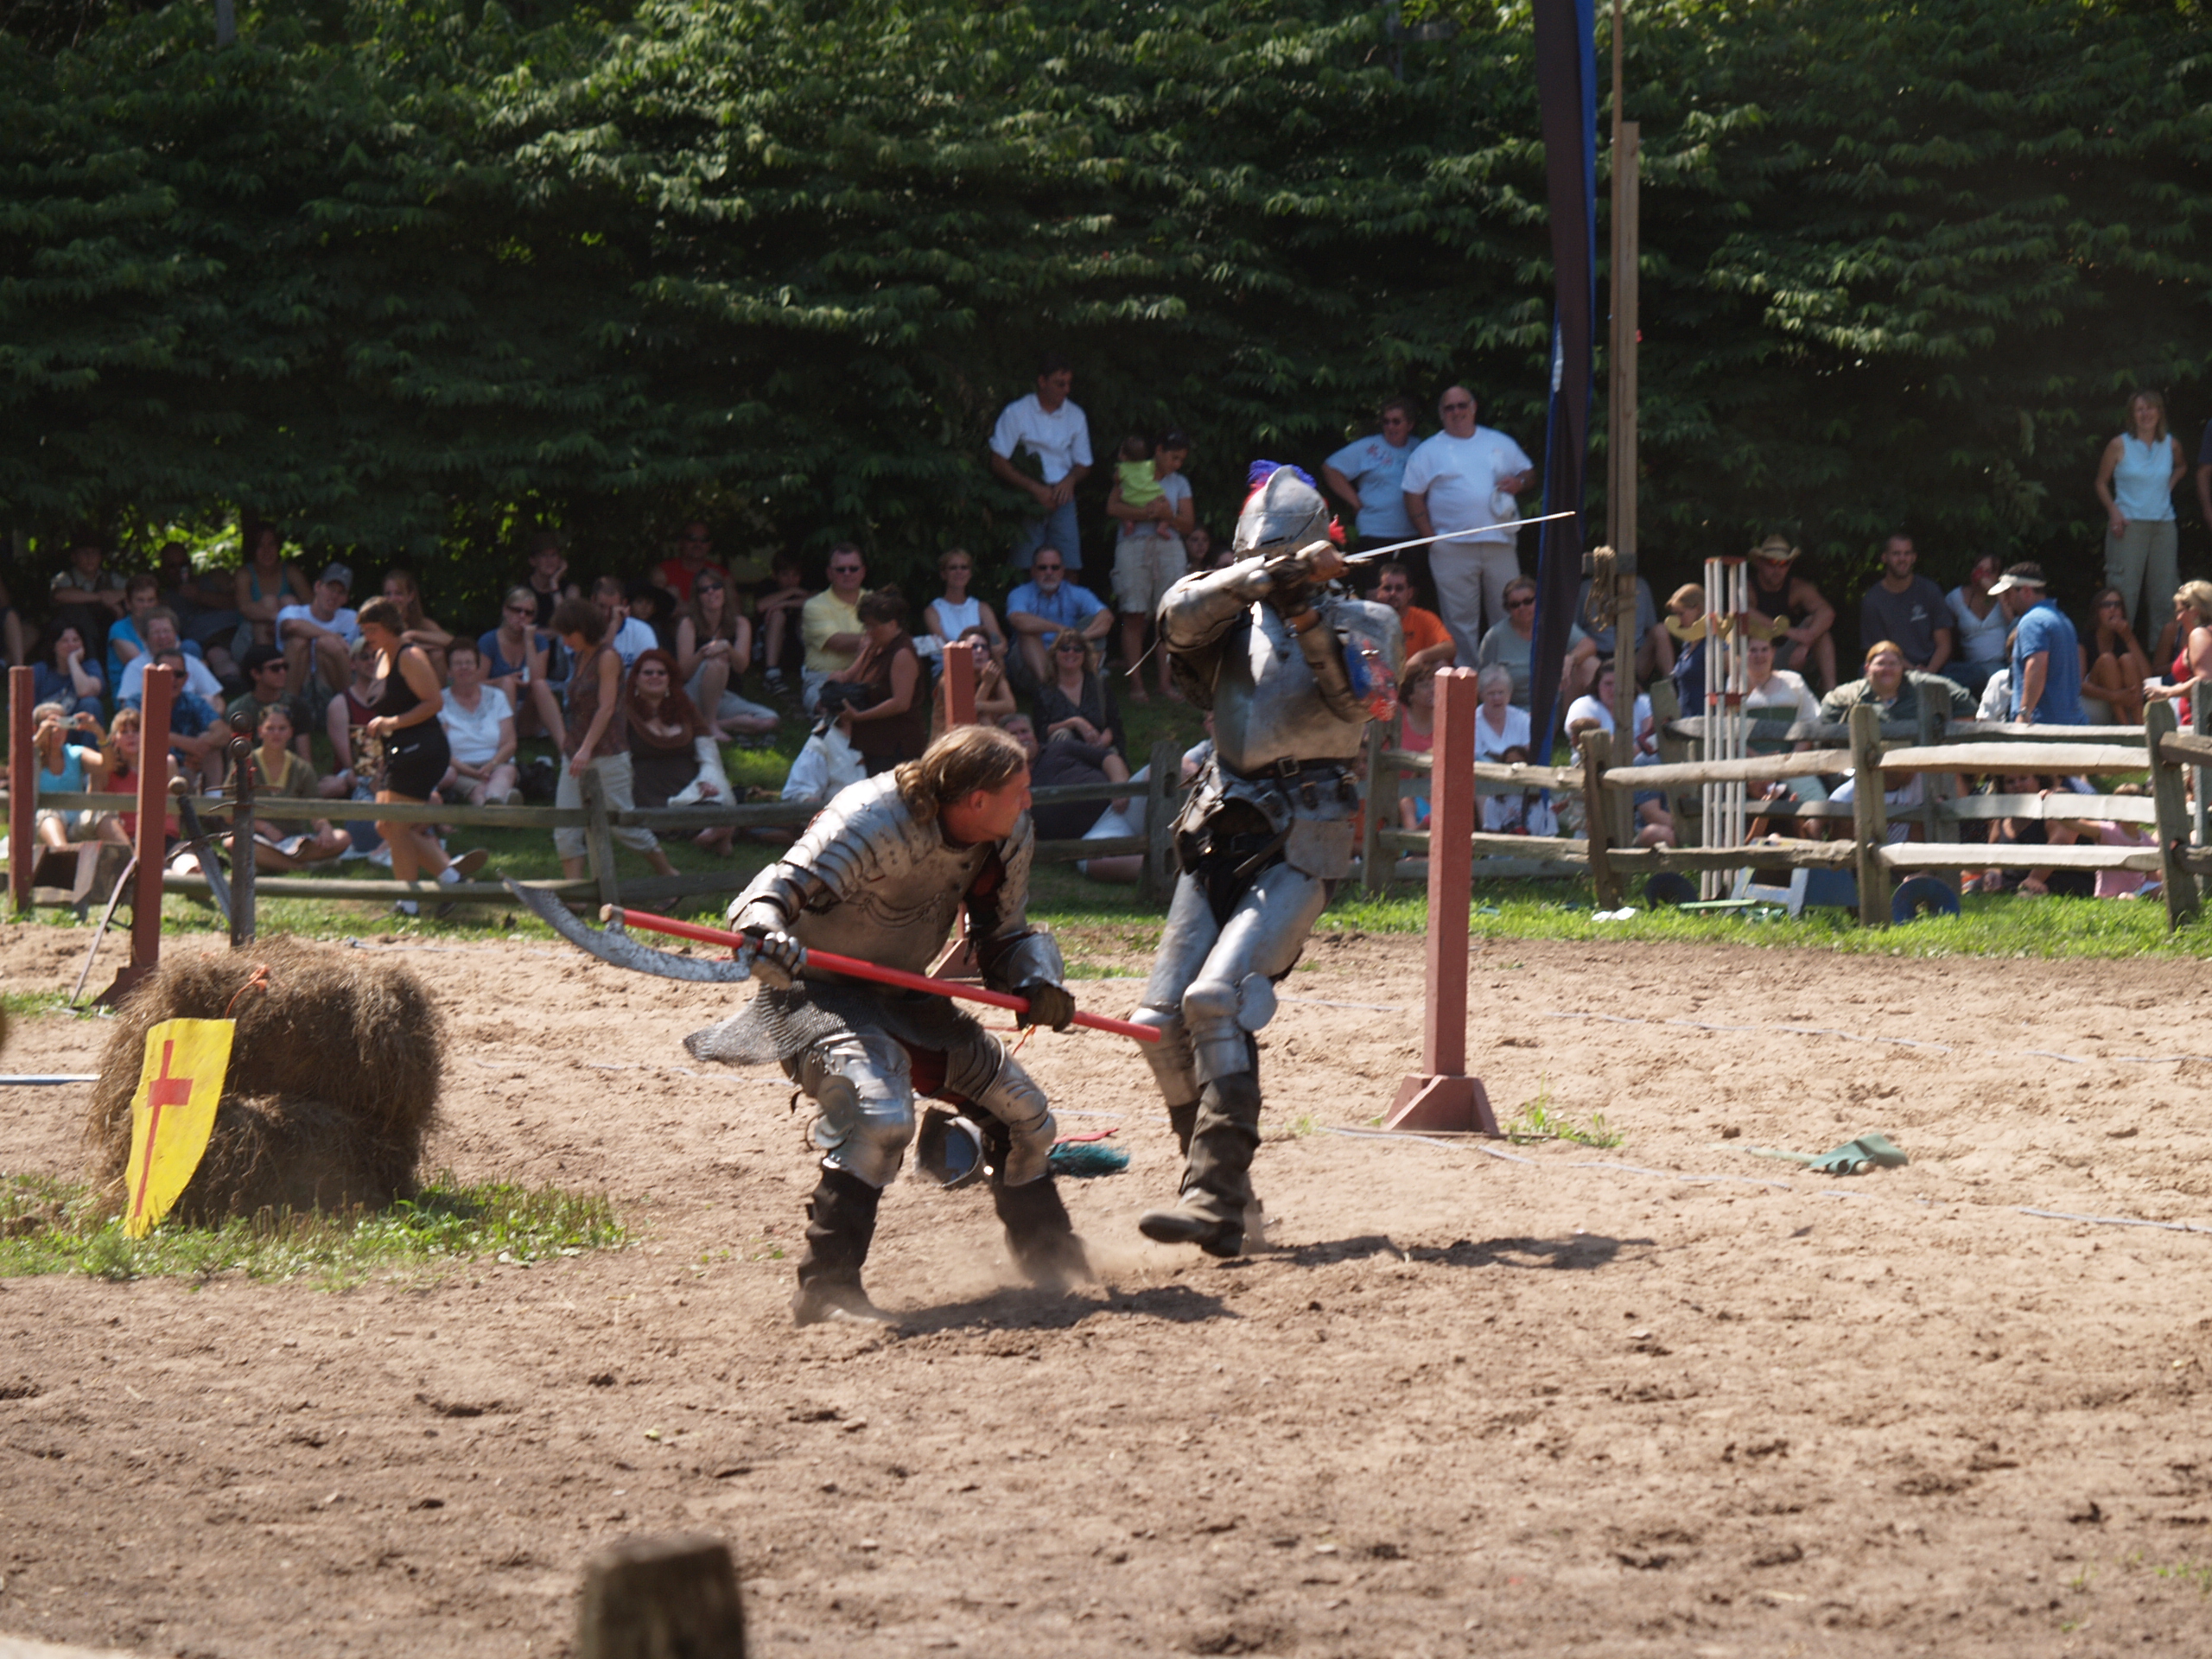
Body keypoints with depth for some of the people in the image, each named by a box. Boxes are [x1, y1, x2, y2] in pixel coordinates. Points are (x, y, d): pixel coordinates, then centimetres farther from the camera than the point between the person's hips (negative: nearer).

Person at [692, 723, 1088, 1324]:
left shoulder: (1008, 840, -6)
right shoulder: (874, 824, -30)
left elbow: (1003, 937, 6)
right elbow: (773, 895, -35)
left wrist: (1036, 981, -15)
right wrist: (764, 936, -58)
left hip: (905, 1001, 8)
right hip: (818, 993, -8)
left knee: (1022, 1112, 12)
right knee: (880, 1115, -33)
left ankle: (1050, 1257, 35)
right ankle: (826, 1287, -25)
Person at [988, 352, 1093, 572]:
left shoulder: (1075, 416, 11)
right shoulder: (1016, 412, 0)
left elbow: (1084, 465, 18)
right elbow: (998, 463, -4)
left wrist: (1070, 480, -6)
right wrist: (1035, 489, -13)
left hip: (1062, 497, 3)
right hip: (1027, 499, -3)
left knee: (1068, 569, -8)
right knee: (1028, 571, -9)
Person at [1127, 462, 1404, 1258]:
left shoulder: (1364, 621, 6)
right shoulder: (1235, 615, 12)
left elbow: (1359, 701, -12)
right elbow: (1180, 614, -11)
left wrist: (1311, 624, -22)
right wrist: (1263, 578, -25)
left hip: (1301, 841, -5)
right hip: (1220, 833, 5)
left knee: (1218, 999, -23)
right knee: (1162, 1020, 0)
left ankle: (1216, 1202, -28)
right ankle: (1217, 1180, 15)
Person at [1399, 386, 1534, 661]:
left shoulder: (1500, 443, 14)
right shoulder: (1429, 451, 6)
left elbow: (1528, 472, 21)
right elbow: (1412, 496, 3)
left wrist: (1519, 482, -4)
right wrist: (1430, 536, -8)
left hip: (1500, 544, 2)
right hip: (1453, 550, -2)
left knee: (1509, 615, 4)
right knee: (1460, 620, 0)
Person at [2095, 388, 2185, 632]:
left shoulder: (2171, 445, 8)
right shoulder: (2119, 445, -2)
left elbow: (2182, 466, 31)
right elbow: (2101, 483, 4)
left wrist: (2170, 485, 12)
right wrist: (2114, 511, -11)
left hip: (2163, 524, 4)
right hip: (2129, 525, -4)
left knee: (2164, 589, 4)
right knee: (2124, 588, -9)